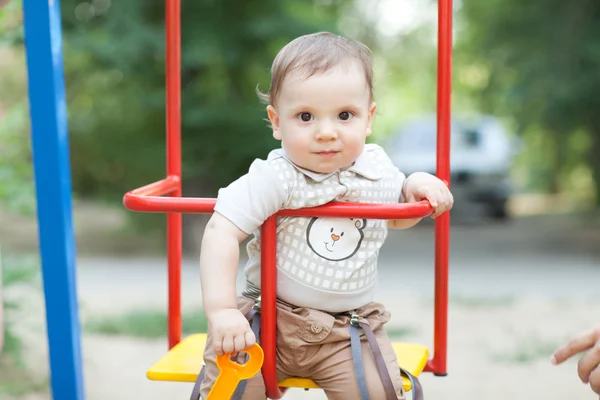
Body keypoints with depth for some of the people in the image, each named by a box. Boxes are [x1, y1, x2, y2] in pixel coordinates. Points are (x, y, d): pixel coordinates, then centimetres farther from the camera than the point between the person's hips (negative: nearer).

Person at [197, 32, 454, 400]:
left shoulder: (376, 168, -1)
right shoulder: (275, 179, -19)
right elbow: (221, 233, -25)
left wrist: (416, 186, 0)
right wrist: (221, 311, -32)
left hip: (349, 330, 3)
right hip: (270, 318, -3)